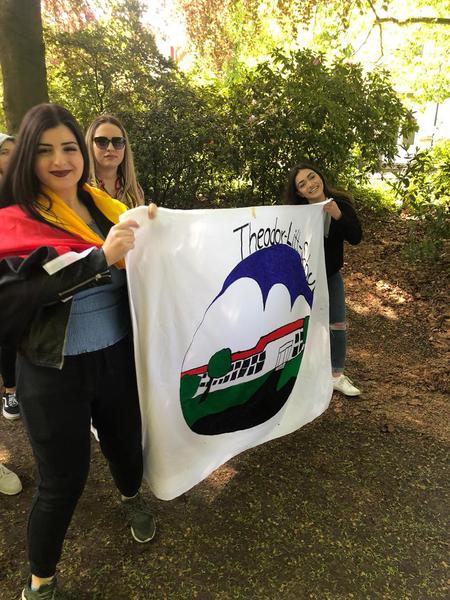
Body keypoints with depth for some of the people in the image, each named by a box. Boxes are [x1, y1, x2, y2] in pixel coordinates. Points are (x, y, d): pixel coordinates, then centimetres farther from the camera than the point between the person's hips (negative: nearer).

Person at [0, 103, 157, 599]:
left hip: (118, 358, 4)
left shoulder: (104, 206, 3)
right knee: (63, 480, 9)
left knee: (125, 443, 22)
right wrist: (99, 258, -31)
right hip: (54, 373, -3)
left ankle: (131, 498, 59)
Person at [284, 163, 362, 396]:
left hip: (331, 275, 3)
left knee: (338, 326, 7)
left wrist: (338, 216, -31)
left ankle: (337, 376, 25)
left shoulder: (340, 202, -12)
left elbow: (356, 238, -17)